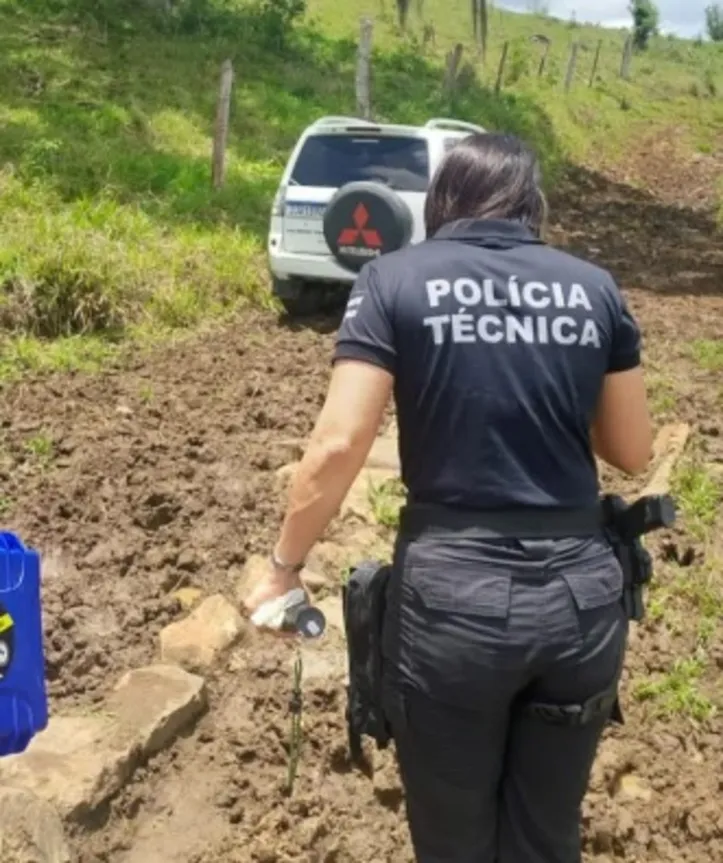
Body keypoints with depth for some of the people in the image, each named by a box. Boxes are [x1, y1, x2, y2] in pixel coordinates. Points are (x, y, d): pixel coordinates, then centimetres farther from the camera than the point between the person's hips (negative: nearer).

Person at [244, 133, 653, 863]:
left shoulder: (395, 281, -2)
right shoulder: (594, 287, 6)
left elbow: (337, 448, -10)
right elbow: (633, 452, 11)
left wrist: (283, 566, 3)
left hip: (452, 595, -3)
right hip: (581, 594, 3)